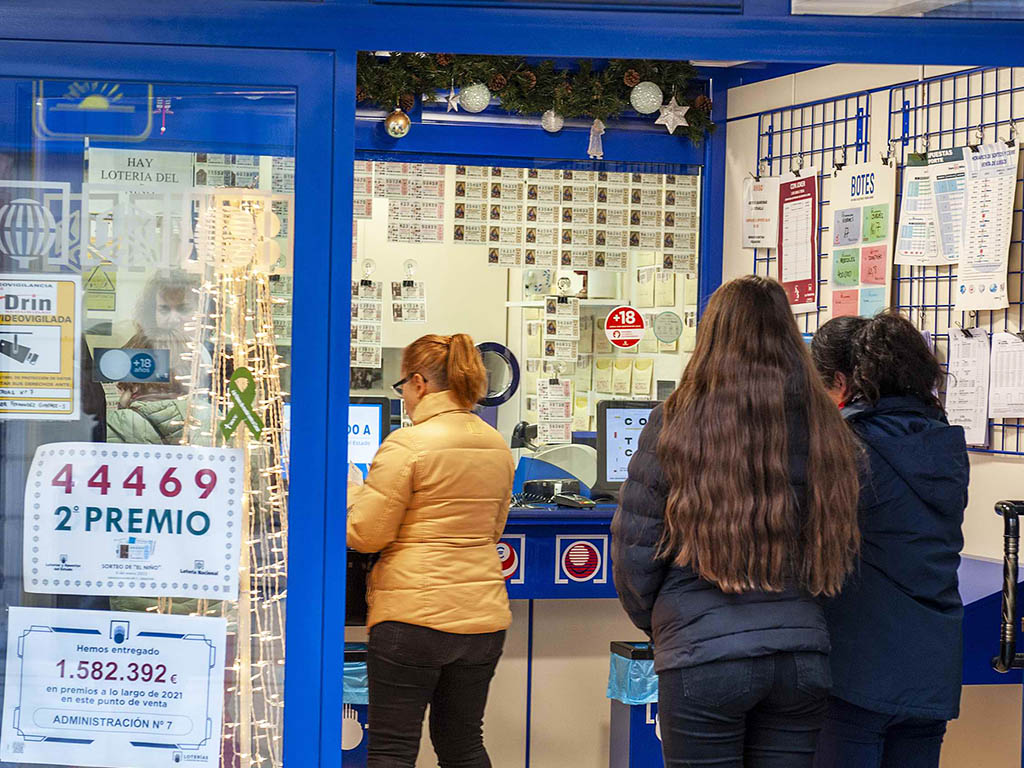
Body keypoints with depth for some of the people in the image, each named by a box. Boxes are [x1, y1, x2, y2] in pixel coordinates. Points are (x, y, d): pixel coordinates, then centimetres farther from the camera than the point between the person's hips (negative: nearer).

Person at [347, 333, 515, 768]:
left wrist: (351, 491, 8)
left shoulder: (406, 445, -12)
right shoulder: (497, 447, 9)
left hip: (413, 613, -7)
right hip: (483, 616, 7)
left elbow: (365, 535, -10)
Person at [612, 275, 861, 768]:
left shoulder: (674, 427, -8)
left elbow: (634, 548, -4)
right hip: (802, 654, 3)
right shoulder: (824, 430, 1)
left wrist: (654, 624, 14)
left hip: (704, 658, -3)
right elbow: (842, 551, 8)